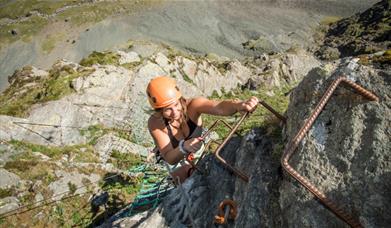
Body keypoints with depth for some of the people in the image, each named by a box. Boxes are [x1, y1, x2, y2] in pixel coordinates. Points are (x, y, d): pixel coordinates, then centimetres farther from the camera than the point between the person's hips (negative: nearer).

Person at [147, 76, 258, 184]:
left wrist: (241, 105, -77)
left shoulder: (192, 105, -35)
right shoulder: (155, 123, -33)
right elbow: (170, 159, -35)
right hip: (176, 160, -1)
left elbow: (219, 107, -55)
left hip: (200, 149, 2)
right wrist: (183, 147, -56)